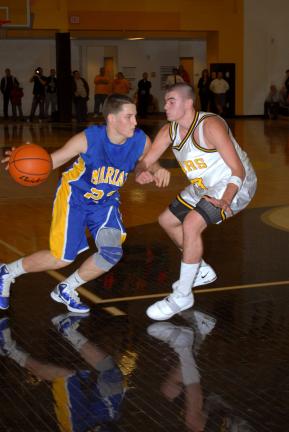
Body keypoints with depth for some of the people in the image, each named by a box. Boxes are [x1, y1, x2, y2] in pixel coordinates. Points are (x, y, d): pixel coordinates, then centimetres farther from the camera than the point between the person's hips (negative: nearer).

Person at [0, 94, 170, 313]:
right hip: (74, 197, -4)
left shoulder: (141, 141, -21)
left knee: (112, 253, -13)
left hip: (106, 201, 4)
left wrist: (158, 171, -23)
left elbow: (149, 164, 2)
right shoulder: (88, 139, -30)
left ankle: (66, 290, 13)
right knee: (62, 258, -2)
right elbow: (50, 160, -22)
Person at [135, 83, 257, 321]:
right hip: (205, 188, 9)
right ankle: (202, 272, 32)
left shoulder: (210, 125, -27)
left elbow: (238, 170, -28)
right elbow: (145, 161, -1)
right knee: (167, 220, 15)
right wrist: (140, 172, -26)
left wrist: (225, 201, -42)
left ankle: (182, 296, -14)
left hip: (234, 186, -9)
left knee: (191, 224, -27)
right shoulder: (169, 131, -4)